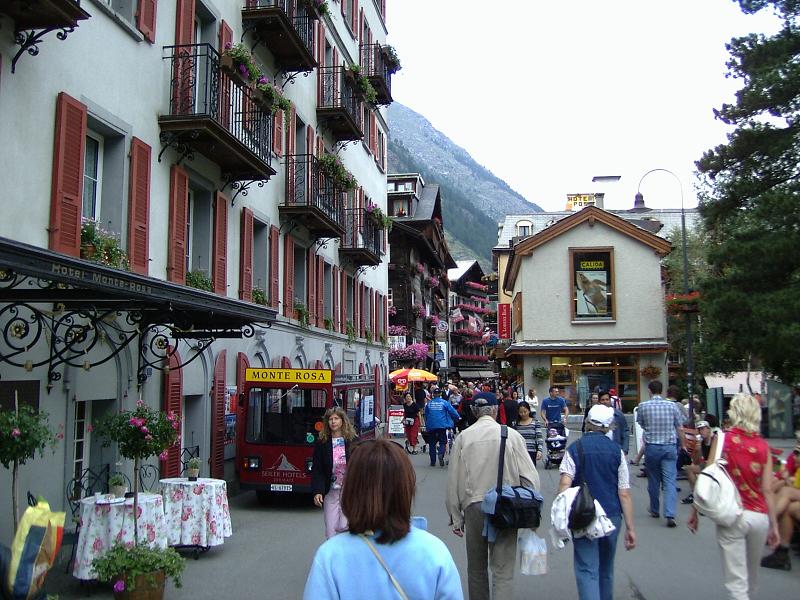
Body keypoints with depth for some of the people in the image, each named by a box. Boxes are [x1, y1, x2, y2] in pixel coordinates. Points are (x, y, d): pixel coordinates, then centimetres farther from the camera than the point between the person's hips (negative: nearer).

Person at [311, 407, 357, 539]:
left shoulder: (353, 441, -1)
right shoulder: (321, 443, 0)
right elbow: (316, 470, -2)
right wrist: (317, 491, -13)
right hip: (330, 492, 1)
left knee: (344, 527, -11)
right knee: (330, 531, 2)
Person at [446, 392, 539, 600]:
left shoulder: (463, 438, 0)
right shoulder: (511, 435, -4)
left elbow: (453, 481, 2)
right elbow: (530, 477, -4)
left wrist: (456, 518, 11)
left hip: (473, 507, 2)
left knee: (476, 569, 17)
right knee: (503, 571, 1)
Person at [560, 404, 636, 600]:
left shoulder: (575, 449, -4)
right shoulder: (617, 451, 1)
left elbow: (565, 484, -18)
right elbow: (624, 494, 0)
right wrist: (630, 528, 3)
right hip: (612, 517, 3)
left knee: (587, 571, -2)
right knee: (606, 569, 20)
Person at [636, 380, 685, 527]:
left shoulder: (643, 406, -3)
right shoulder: (672, 405, -1)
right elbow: (679, 428, 3)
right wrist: (683, 445, 17)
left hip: (651, 447, 0)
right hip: (670, 446, 0)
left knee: (653, 480, 15)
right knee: (670, 481, -3)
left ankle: (655, 510, 27)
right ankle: (670, 515, -14)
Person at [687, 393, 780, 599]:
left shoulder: (723, 439, -6)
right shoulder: (763, 446, 1)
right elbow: (767, 490, 0)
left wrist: (695, 511, 0)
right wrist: (774, 525, 8)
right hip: (759, 517, 4)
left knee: (736, 581, 1)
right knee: (751, 578, 24)